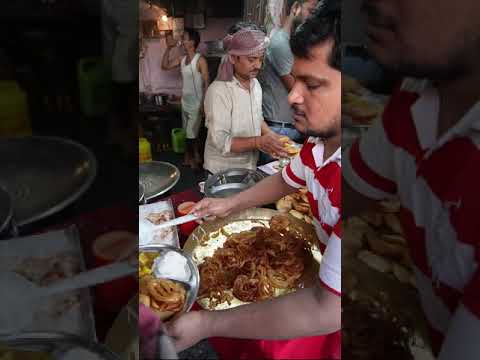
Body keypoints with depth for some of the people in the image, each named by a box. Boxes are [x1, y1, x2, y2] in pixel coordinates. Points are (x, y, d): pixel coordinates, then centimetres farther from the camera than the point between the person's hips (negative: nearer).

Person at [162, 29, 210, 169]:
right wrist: (168, 49, 4)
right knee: (188, 134, 14)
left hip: (196, 104, -7)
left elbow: (206, 83, -16)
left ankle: (197, 158, 18)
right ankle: (189, 157, 27)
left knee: (192, 135, -2)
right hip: (185, 103, 7)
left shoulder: (200, 60, -14)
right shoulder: (182, 59, 7)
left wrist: (204, 104, -19)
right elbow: (165, 66, 13)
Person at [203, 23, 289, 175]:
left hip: (250, 167, 7)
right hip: (223, 172, -7)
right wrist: (258, 142, -35)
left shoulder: (255, 84, 1)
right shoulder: (219, 90, -23)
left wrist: (273, 137, -5)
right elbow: (221, 142, -25)